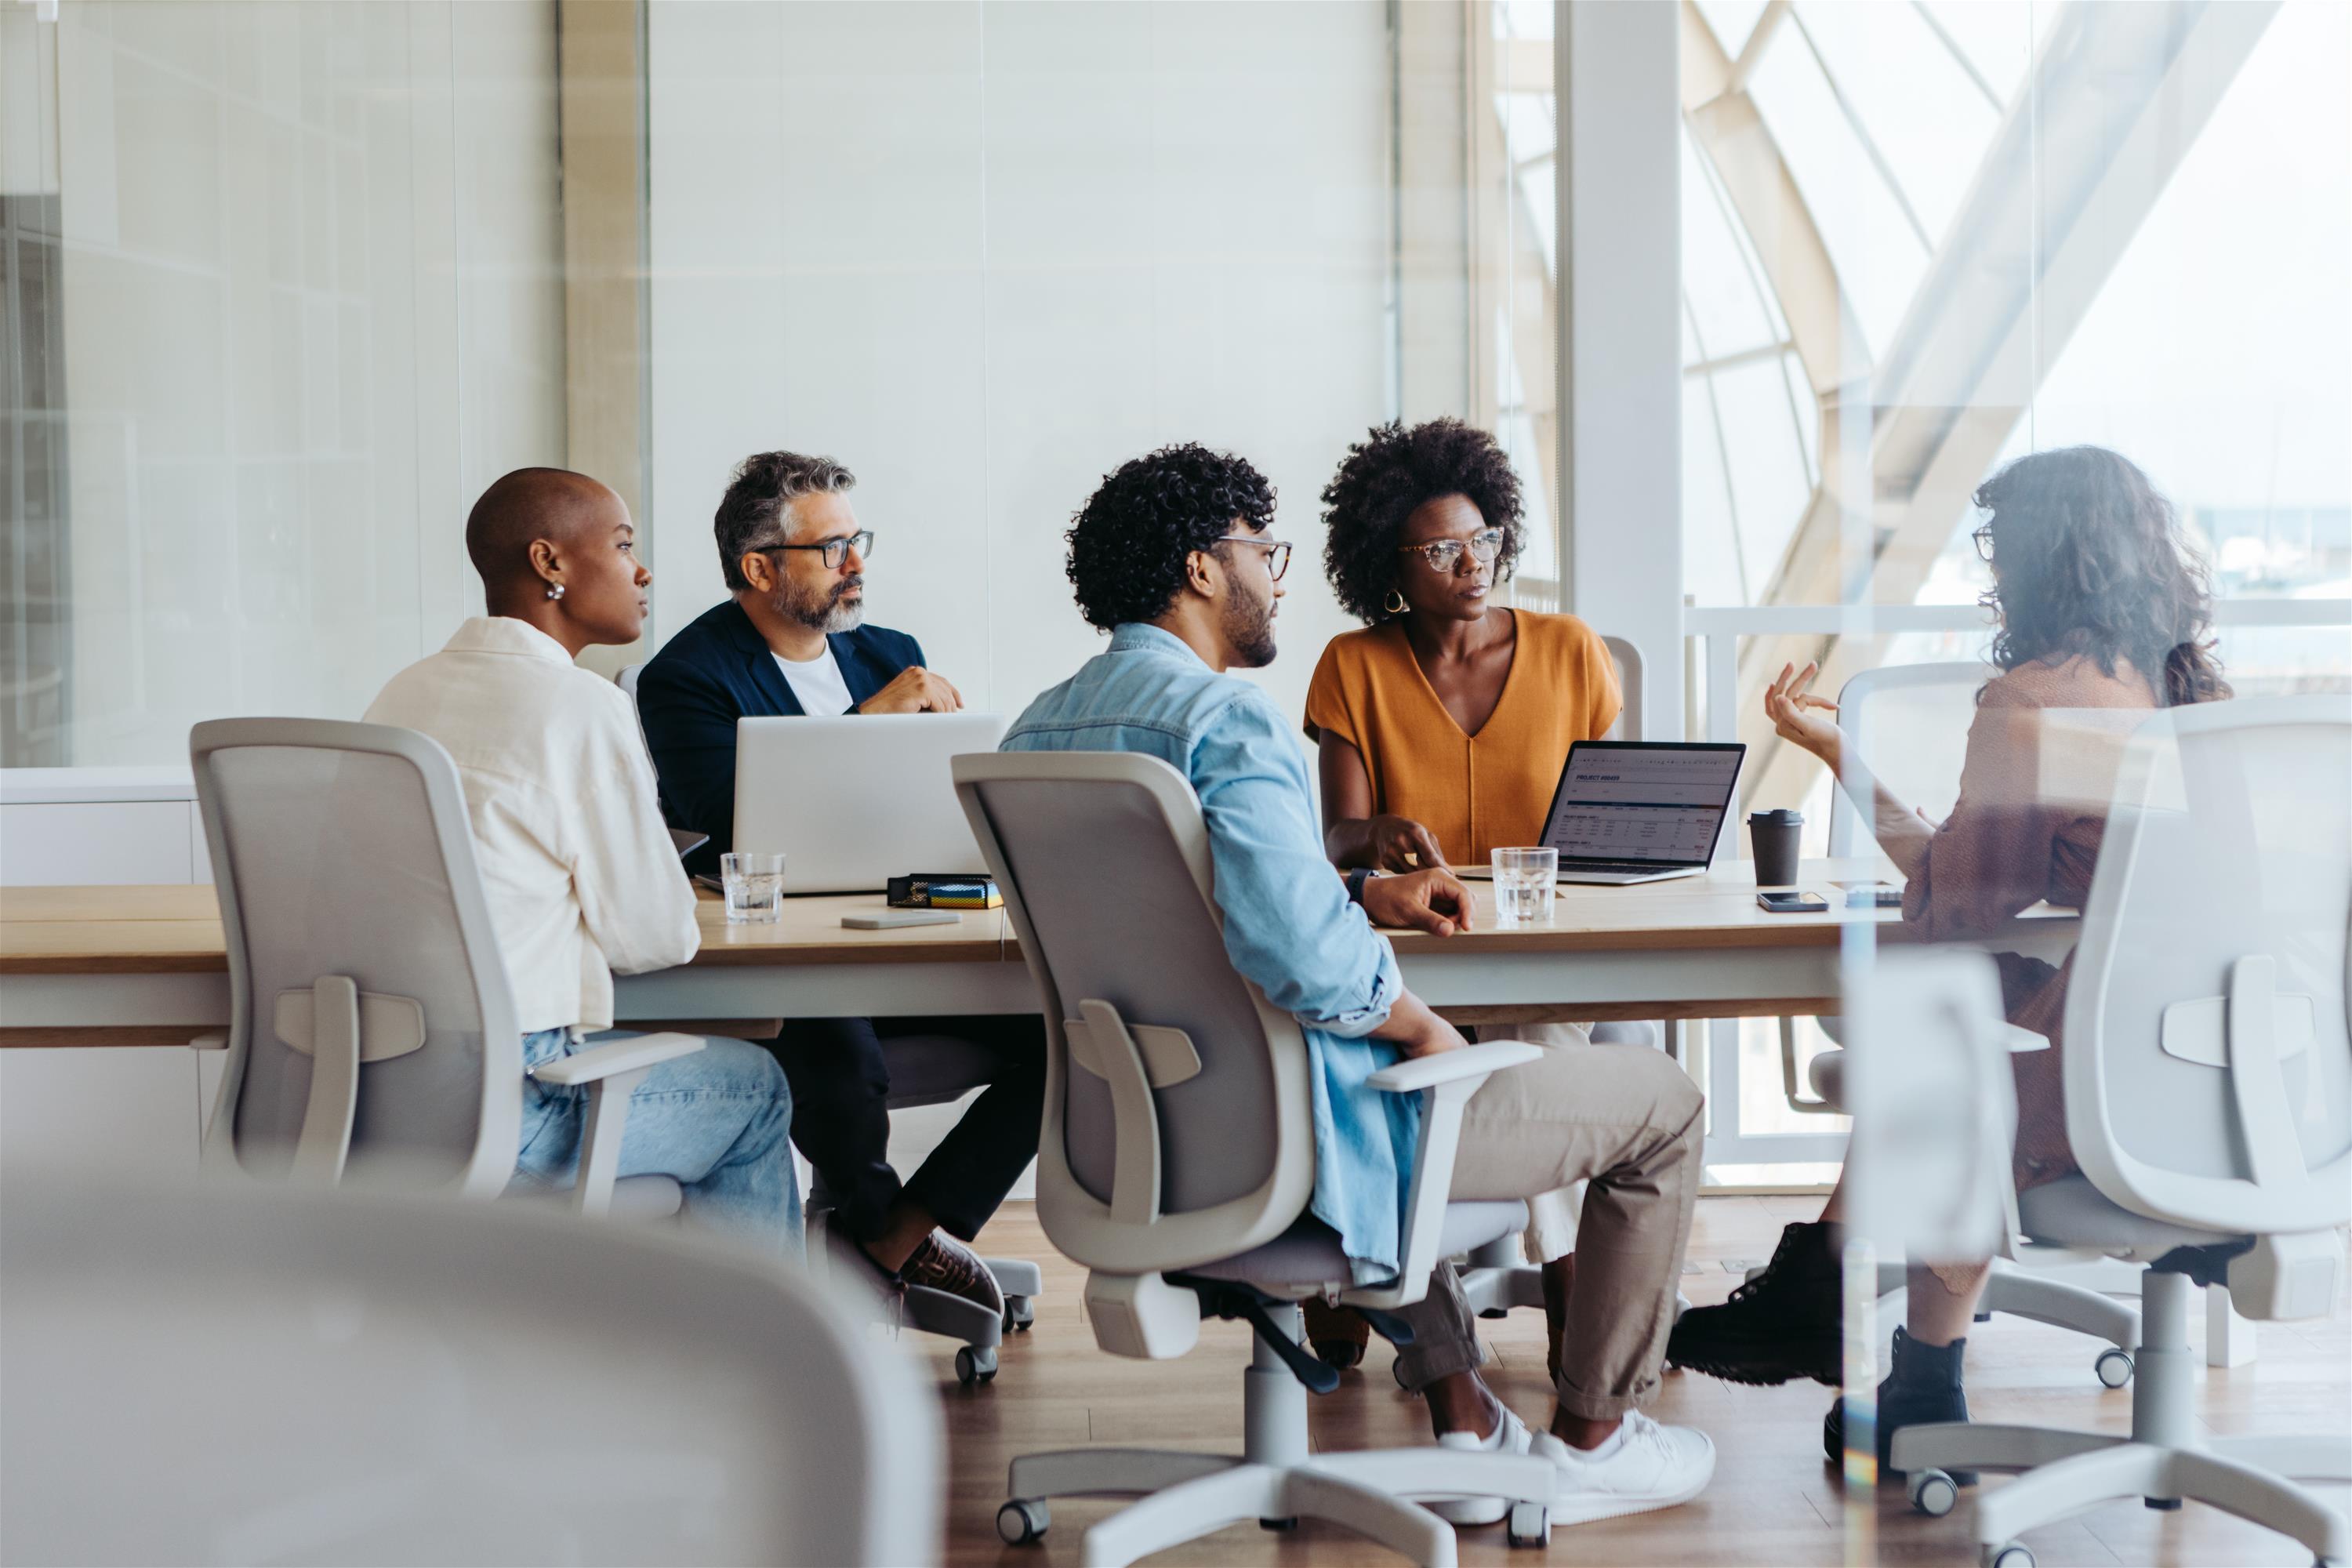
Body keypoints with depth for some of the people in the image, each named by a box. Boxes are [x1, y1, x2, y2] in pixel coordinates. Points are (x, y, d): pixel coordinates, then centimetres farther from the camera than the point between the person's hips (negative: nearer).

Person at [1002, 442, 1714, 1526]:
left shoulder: (1038, 731, 7)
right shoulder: (1223, 717, -21)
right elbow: (1304, 954, -33)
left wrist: (1371, 898, 17)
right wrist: (1419, 1023, -14)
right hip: (1284, 1138, -9)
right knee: (1660, 1101, 10)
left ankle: (1464, 1424, 36)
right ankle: (1589, 1440, 24)